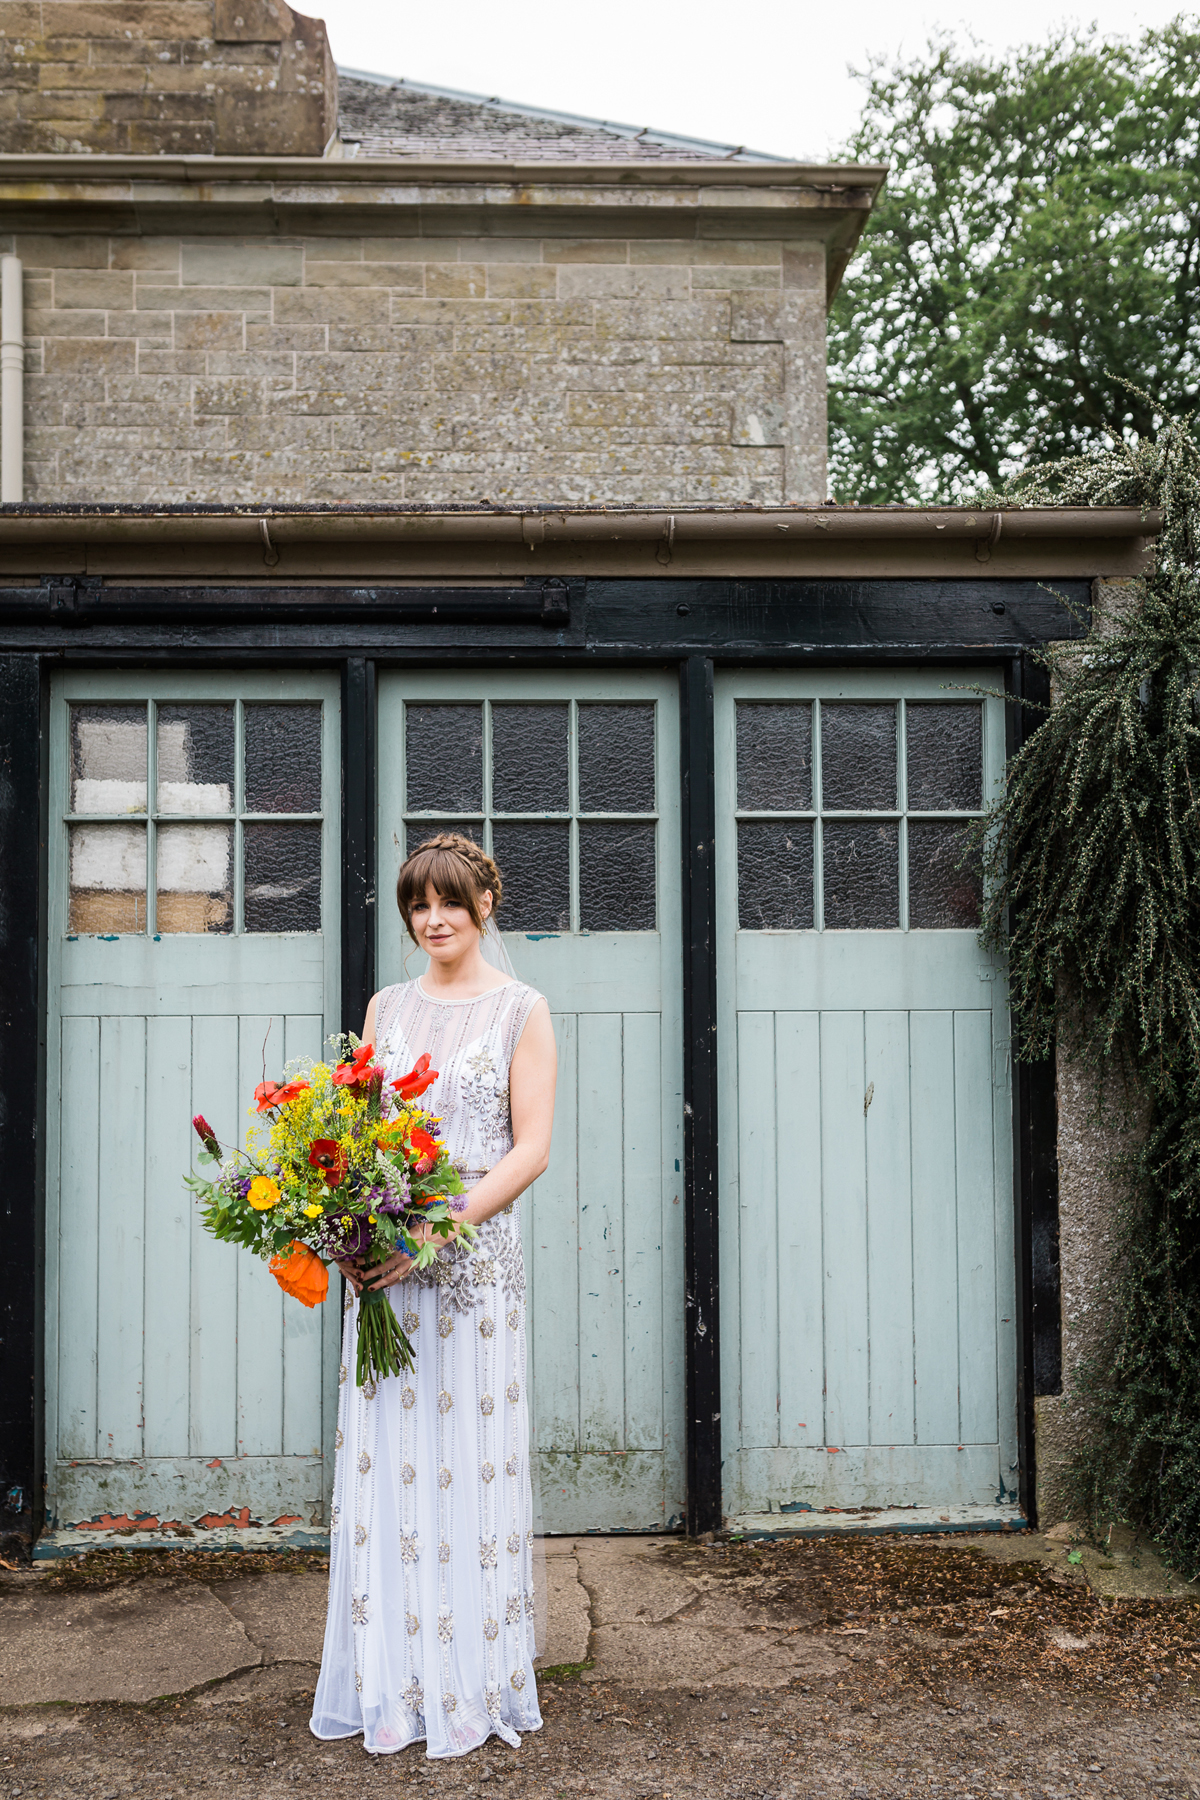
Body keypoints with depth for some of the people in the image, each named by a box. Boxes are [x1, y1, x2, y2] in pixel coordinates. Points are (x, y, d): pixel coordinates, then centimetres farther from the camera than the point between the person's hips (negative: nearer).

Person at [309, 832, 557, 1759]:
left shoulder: (521, 1011, 1)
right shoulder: (387, 1008, 13)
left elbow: (531, 1149, -6)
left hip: (474, 1262, -4)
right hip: (382, 1262, 4)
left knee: (466, 1461, 0)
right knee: (385, 1464, 7)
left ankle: (473, 1688, 15)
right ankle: (393, 1684, 20)